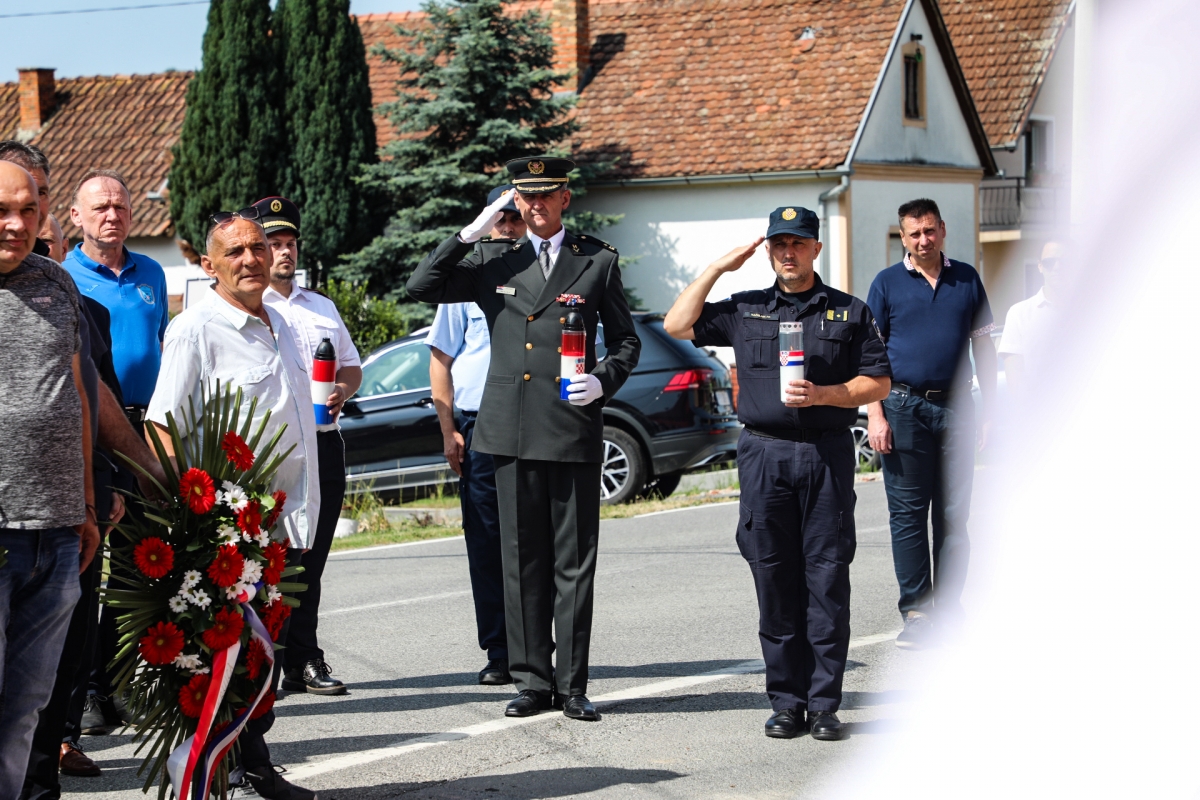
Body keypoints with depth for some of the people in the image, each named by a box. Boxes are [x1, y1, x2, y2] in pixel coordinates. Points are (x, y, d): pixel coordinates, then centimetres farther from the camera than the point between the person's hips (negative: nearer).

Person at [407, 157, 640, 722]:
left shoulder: (598, 261, 9)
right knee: (521, 561, 5)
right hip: (512, 431, 1)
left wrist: (604, 380, -5)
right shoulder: (493, 261, 11)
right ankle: (532, 681, 12)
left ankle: (572, 684, 7)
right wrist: (473, 231, -3)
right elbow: (422, 287, 3)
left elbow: (626, 339, 14)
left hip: (574, 427, -1)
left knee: (574, 562, 1)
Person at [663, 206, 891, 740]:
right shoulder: (745, 310, 14)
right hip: (764, 455, 1)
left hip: (827, 455, -1)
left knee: (827, 577, -4)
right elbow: (677, 326, 7)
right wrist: (718, 268, 5)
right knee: (774, 580, 1)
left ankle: (824, 703, 1)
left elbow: (879, 381, 8)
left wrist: (824, 394, -8)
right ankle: (786, 701, 8)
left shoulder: (849, 312, 11)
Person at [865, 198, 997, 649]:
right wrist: (875, 415, -8)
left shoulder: (967, 279, 10)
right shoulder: (887, 283, 4)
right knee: (907, 514, -2)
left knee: (954, 515, 5)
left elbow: (983, 345, 13)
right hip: (905, 408, -2)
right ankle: (915, 612, 3)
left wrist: (990, 409, 6)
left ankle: (950, 611, 12)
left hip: (955, 408, 2)